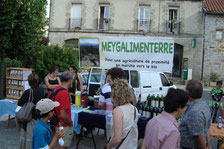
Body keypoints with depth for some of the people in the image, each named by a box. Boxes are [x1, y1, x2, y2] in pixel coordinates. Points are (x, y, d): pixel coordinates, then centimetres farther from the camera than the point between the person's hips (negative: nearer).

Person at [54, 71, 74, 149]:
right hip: (65, 126, -9)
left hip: (58, 124, 9)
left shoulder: (56, 89, 2)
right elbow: (63, 115, -30)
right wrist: (70, 123, -12)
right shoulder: (64, 93, -27)